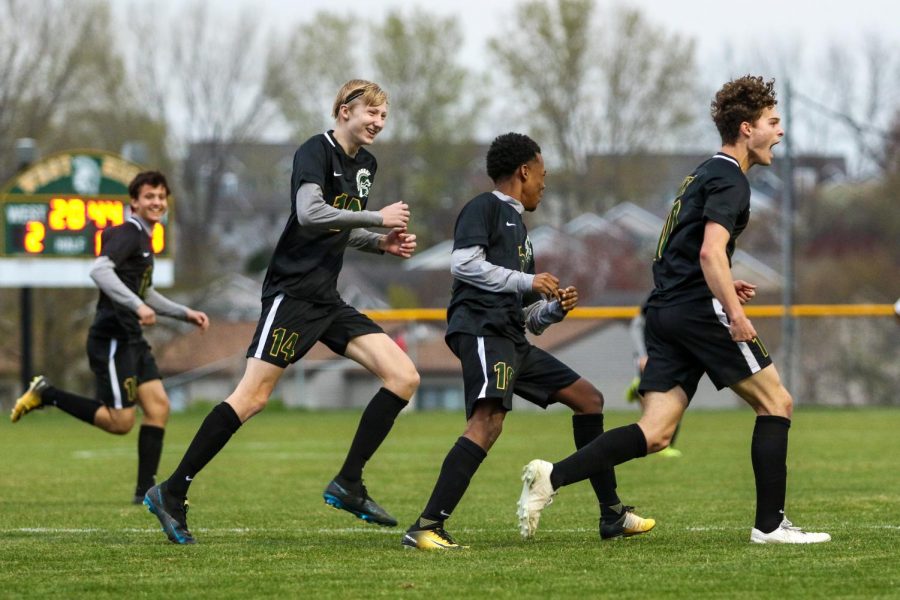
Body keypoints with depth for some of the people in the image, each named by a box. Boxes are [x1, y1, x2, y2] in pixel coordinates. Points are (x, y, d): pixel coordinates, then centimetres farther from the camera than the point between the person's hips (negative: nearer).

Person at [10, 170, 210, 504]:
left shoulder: (143, 238, 19)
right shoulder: (127, 234, -12)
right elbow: (99, 270, -29)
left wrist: (185, 313, 29)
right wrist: (137, 305, -36)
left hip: (133, 340, 10)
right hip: (112, 339, -10)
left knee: (158, 407, 1)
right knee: (120, 422, -9)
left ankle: (146, 491, 4)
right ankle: (45, 394, 3)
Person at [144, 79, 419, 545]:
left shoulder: (365, 165, 16)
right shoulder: (316, 151, -9)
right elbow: (310, 213, -25)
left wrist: (381, 243, 9)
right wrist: (378, 217, -18)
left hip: (328, 299, 8)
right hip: (292, 292, -8)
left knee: (403, 376, -4)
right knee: (252, 397, -14)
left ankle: (348, 484, 1)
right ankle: (171, 494, -7)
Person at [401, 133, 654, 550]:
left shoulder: (519, 230, 30)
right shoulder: (485, 208, 4)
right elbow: (462, 262, -14)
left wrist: (554, 309, 9)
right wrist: (527, 282, -10)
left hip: (513, 342, 10)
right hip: (482, 330, -10)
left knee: (588, 399, 15)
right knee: (488, 421, -28)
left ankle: (612, 516, 22)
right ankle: (426, 527, -35)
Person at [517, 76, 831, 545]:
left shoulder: (705, 174, 23)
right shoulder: (729, 180, -8)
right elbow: (711, 251, -22)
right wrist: (735, 313, -27)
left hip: (665, 310, 9)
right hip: (699, 310, -9)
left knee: (654, 434, -1)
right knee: (776, 403, 1)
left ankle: (553, 475, -15)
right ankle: (770, 524, -1)